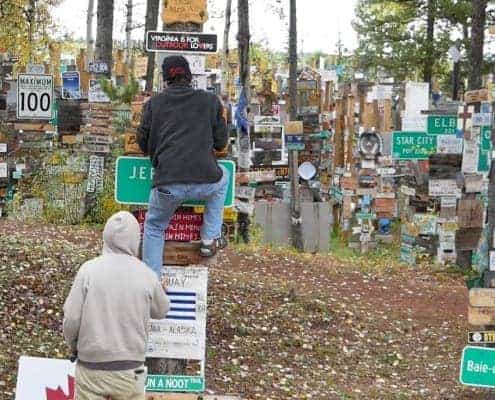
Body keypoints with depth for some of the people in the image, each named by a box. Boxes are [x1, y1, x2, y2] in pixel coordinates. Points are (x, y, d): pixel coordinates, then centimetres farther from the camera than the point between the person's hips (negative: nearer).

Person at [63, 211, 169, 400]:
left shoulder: (89, 270, -8)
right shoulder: (146, 275, -4)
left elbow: (71, 319, -9)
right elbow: (161, 311, 14)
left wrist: (74, 346, 10)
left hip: (91, 369, -1)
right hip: (129, 370, 1)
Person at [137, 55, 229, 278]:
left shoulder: (154, 104, 10)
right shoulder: (211, 101, 10)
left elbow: (144, 144, 18)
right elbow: (221, 143, 16)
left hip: (168, 184, 0)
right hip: (205, 182, 0)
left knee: (154, 227, 24)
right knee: (222, 177, 35)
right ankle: (210, 239, 31)